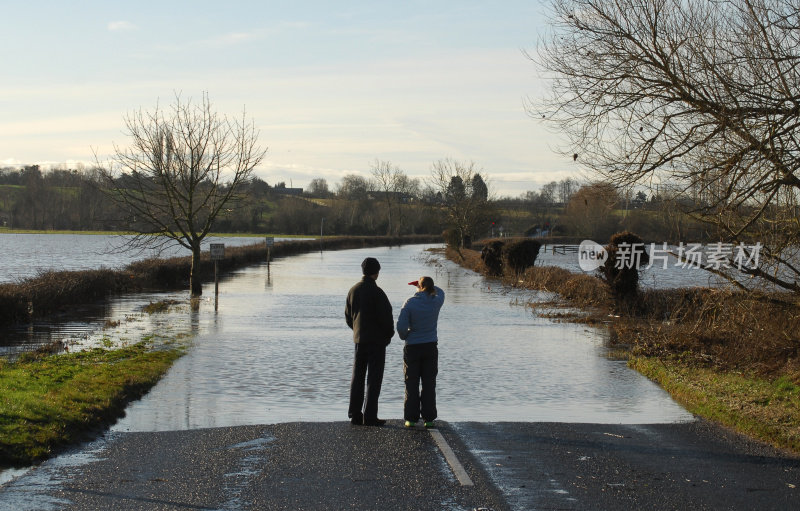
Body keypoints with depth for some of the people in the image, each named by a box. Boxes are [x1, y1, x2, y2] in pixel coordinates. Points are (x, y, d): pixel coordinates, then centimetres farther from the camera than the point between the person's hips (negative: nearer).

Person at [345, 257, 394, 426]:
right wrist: (389, 333, 1)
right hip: (377, 340, -6)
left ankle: (355, 414, 13)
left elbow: (348, 316, 13)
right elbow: (386, 316, -16)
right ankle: (370, 416, -5)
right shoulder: (376, 292, -15)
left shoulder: (353, 290, 6)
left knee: (357, 377, 11)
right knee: (374, 378, -3)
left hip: (359, 339, 6)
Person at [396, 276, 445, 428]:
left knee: (412, 384, 5)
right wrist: (425, 286, 24)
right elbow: (440, 293, 23)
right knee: (429, 384, 6)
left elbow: (401, 326, -14)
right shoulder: (436, 302, -4)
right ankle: (428, 418, 6)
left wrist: (405, 337, 6)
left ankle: (411, 418, 5)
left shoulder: (410, 303, -11)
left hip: (412, 347, -2)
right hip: (431, 347, 2)